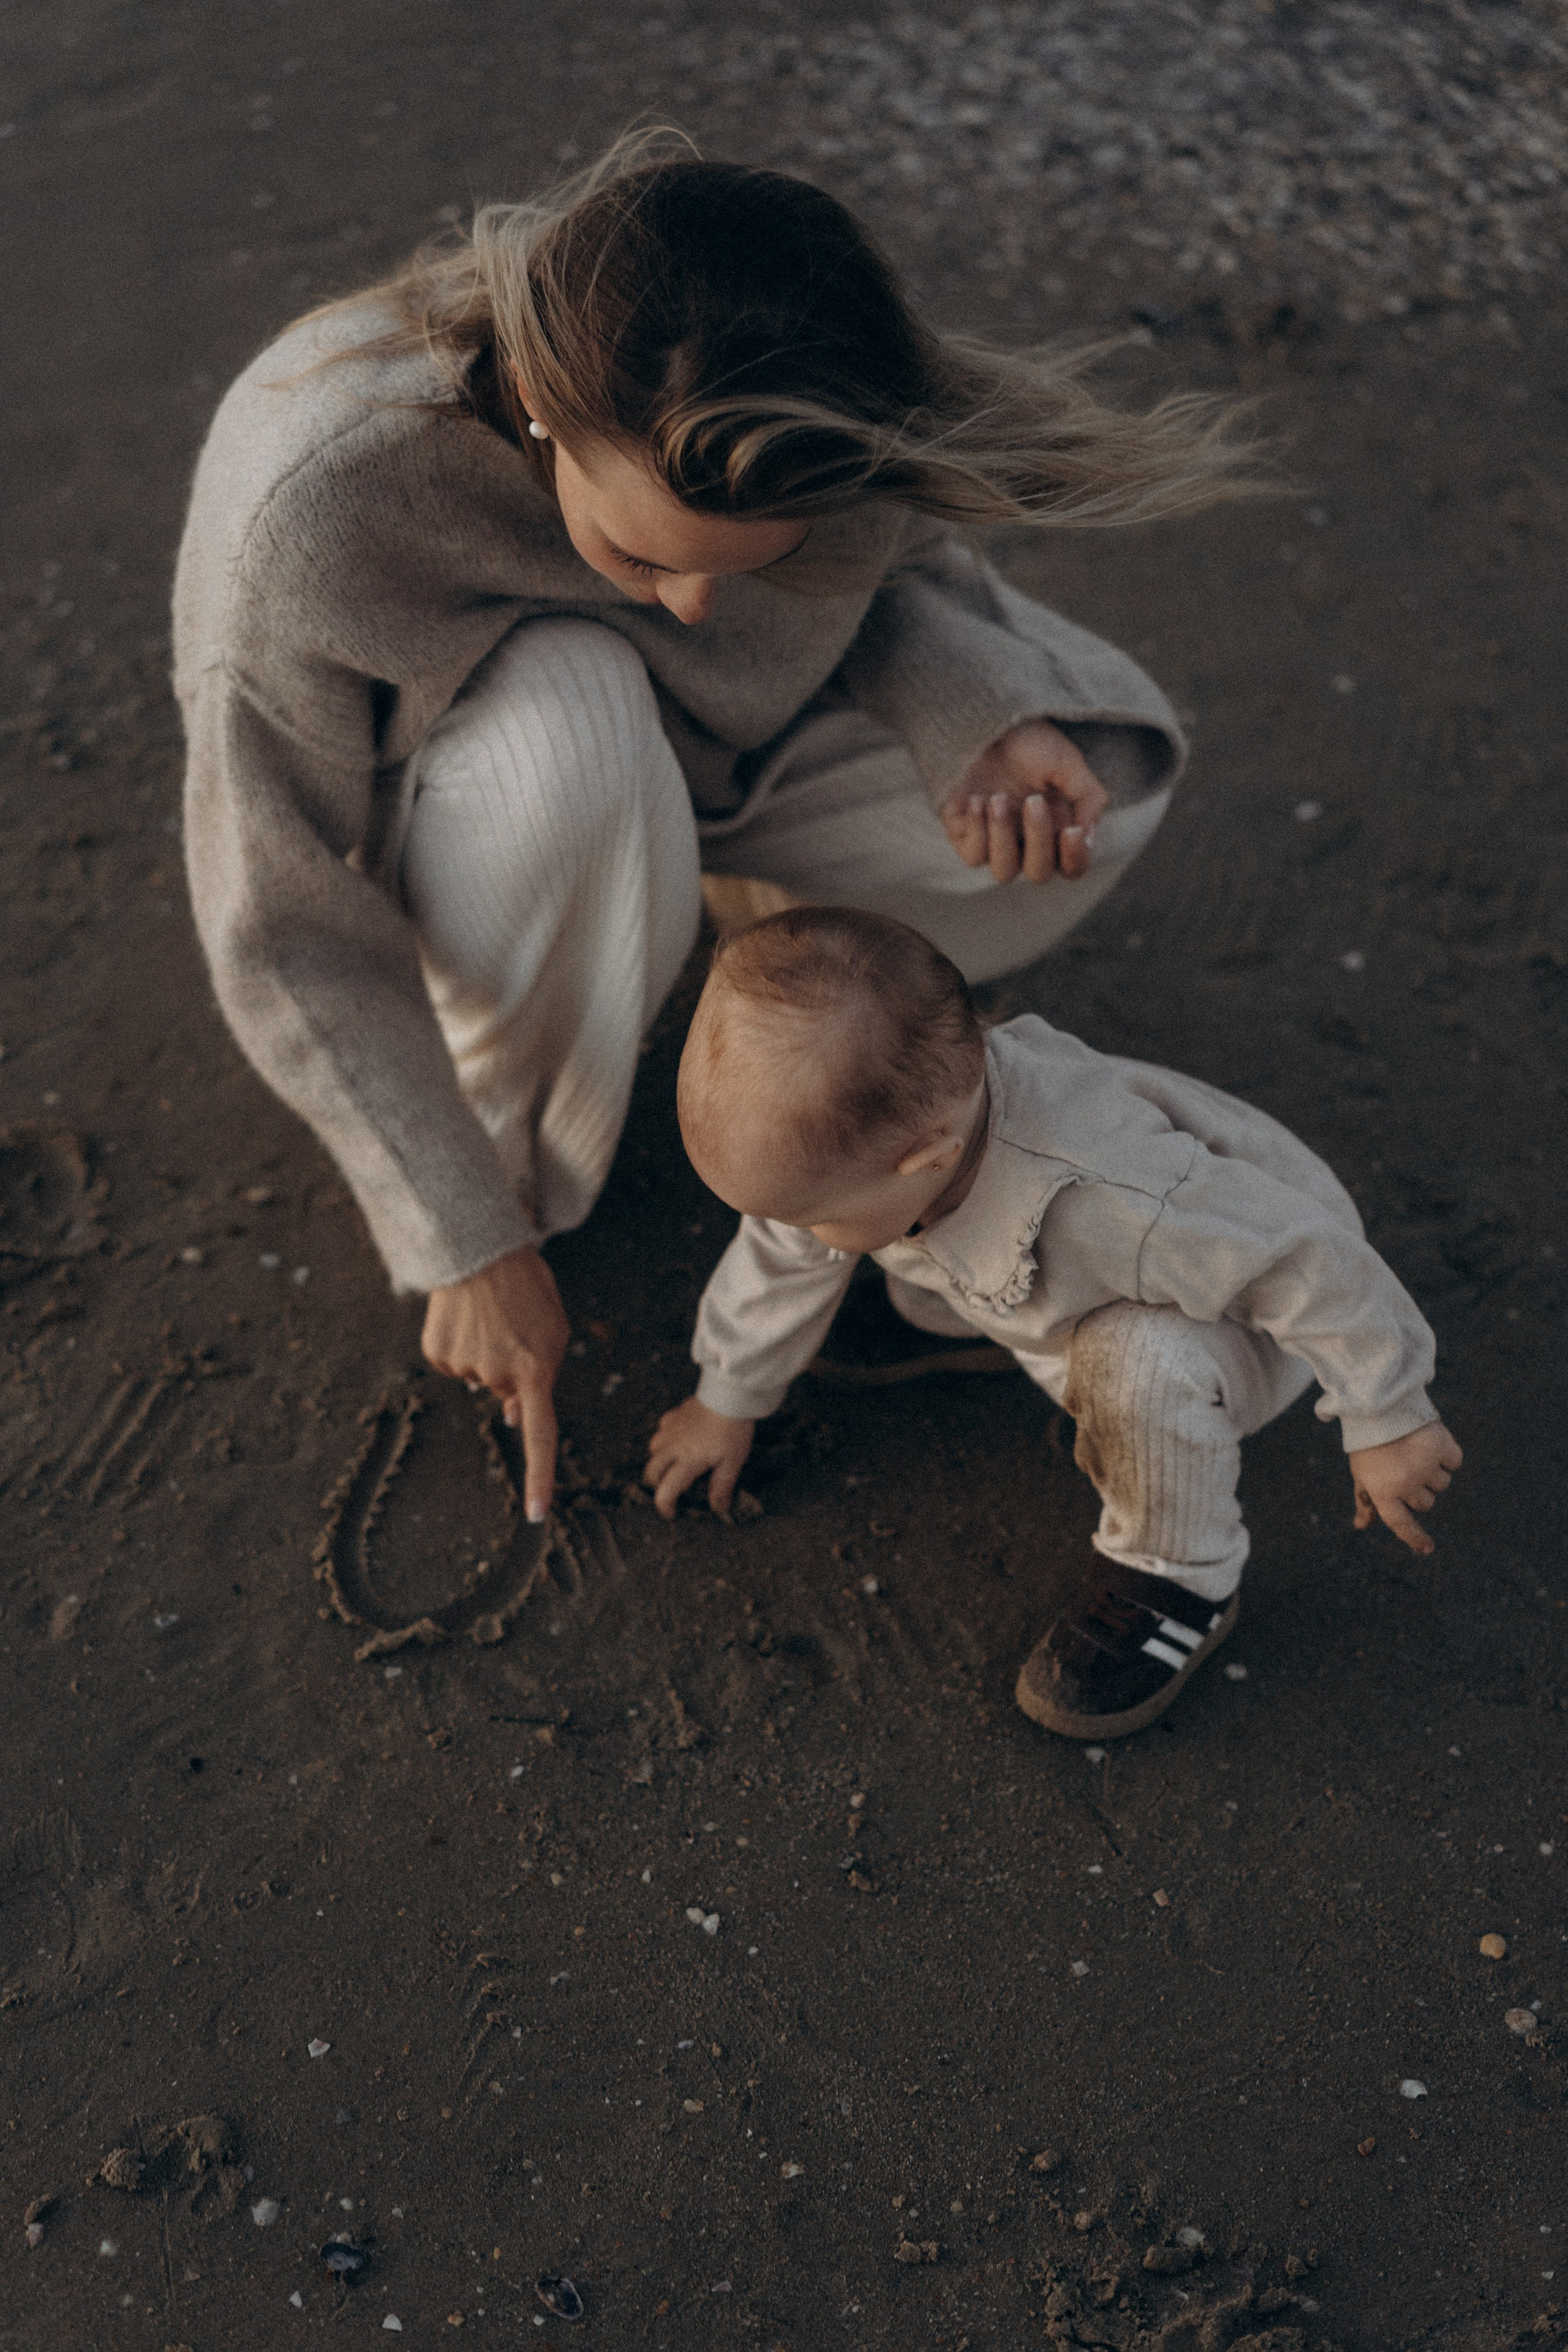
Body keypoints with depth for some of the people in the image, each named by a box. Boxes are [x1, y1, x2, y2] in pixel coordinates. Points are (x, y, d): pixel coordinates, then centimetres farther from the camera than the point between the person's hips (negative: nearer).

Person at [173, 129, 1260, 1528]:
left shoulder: (815, 390, -28)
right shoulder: (307, 502, -38)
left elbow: (896, 570, -6)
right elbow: (288, 928, -26)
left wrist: (976, 723, -29)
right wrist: (470, 1247, -22)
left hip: (718, 751, 4)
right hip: (444, 818, -3)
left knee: (1100, 778, -15)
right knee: (572, 715, -40)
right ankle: (516, 1161, -10)